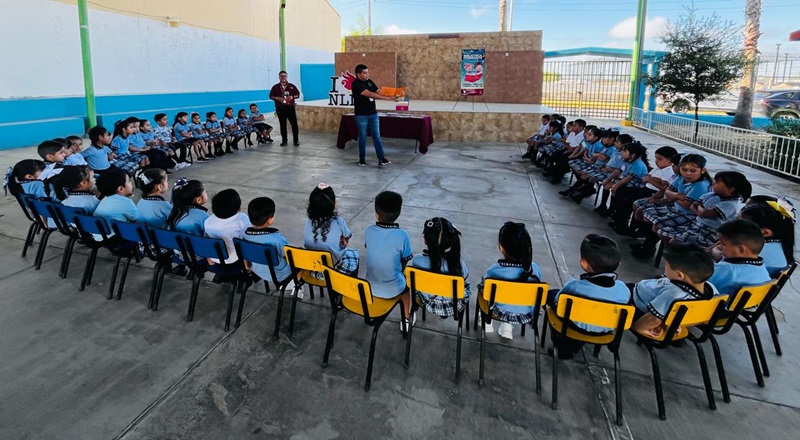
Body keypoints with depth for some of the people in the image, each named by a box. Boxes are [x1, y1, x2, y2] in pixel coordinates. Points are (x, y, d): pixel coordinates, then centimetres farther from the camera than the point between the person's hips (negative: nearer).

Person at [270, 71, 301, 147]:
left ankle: (296, 140, 6)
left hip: (290, 108, -1)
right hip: (280, 109, 1)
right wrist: (277, 98, -12)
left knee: (294, 124, -3)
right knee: (282, 125, 7)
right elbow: (271, 96, 7)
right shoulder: (275, 87, 4)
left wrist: (292, 97, -11)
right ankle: (284, 140, 16)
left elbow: (298, 94, 9)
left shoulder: (292, 86, 3)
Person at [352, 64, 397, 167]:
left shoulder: (369, 81, 7)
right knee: (362, 137, 5)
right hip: (361, 116, -6)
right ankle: (362, 158, 19)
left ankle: (381, 158, 3)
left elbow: (377, 93, 8)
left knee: (377, 136, 2)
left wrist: (390, 96, -12)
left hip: (373, 114, 6)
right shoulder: (356, 84, -17)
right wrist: (387, 98, -28)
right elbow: (370, 94, -26)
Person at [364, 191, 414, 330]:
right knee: (405, 283, 31)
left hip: (370, 286, 3)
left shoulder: (369, 230, -12)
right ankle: (406, 320, 39)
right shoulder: (402, 235, -20)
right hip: (393, 289, -2)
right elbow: (405, 261, -7)